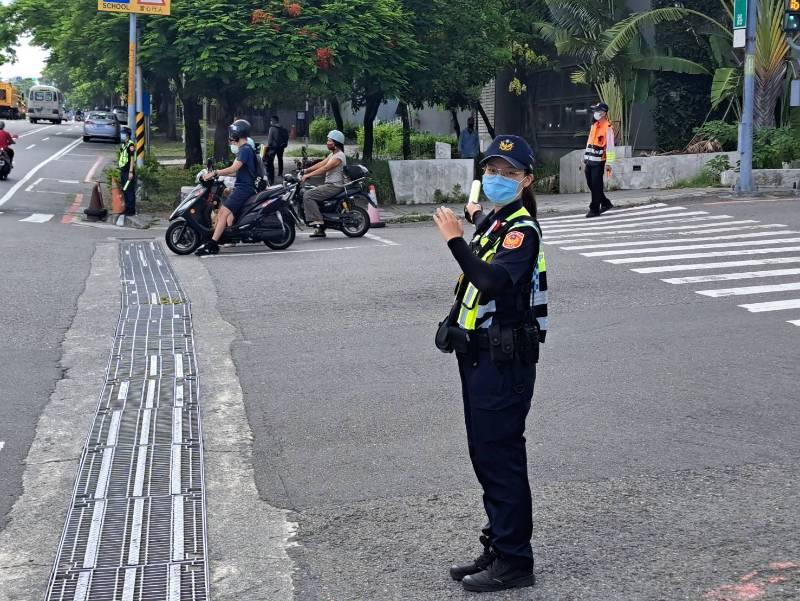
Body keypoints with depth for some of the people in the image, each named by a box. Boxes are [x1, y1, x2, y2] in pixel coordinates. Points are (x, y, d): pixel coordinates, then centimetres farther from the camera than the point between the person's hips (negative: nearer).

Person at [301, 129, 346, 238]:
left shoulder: (339, 156, -13)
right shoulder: (332, 155, 21)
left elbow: (325, 168, -21)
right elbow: (320, 164, 15)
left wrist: (308, 175, -23)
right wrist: (306, 170, 4)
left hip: (334, 186, -11)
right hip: (329, 185, 11)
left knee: (308, 196, -19)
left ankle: (317, 222, -24)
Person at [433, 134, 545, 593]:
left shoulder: (522, 228, -16)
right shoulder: (493, 221, 11)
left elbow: (494, 281, -32)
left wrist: (456, 240, -33)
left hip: (505, 361, -9)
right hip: (480, 355, 9)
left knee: (501, 458, -3)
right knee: (485, 456, 15)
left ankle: (514, 562, 6)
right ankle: (498, 549, 26)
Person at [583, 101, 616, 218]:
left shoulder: (607, 127, -10)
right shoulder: (594, 125, 16)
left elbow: (610, 146, -14)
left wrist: (609, 163, -17)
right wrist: (585, 160, 21)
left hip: (599, 161, -8)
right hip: (590, 161, 8)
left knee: (596, 186, -4)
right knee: (591, 184, 11)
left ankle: (594, 209, 4)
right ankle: (606, 203, 26)